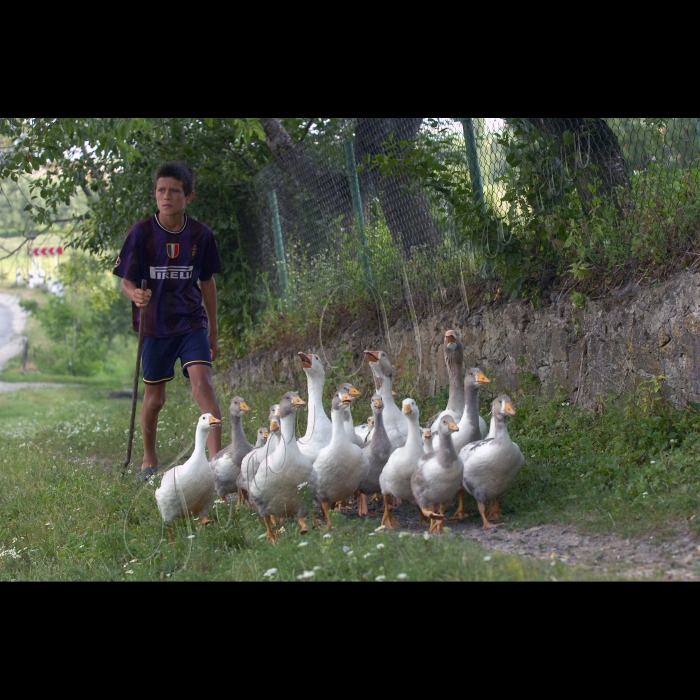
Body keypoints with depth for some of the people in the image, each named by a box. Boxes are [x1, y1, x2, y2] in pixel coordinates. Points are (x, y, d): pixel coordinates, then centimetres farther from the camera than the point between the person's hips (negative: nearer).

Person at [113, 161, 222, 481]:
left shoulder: (200, 234, -1)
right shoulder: (142, 232, -6)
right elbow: (127, 281, -4)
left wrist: (213, 329, 15)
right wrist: (135, 295, -29)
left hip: (192, 324, 0)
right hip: (155, 326, 0)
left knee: (202, 384, -19)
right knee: (154, 399, 9)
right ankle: (149, 460, 32)